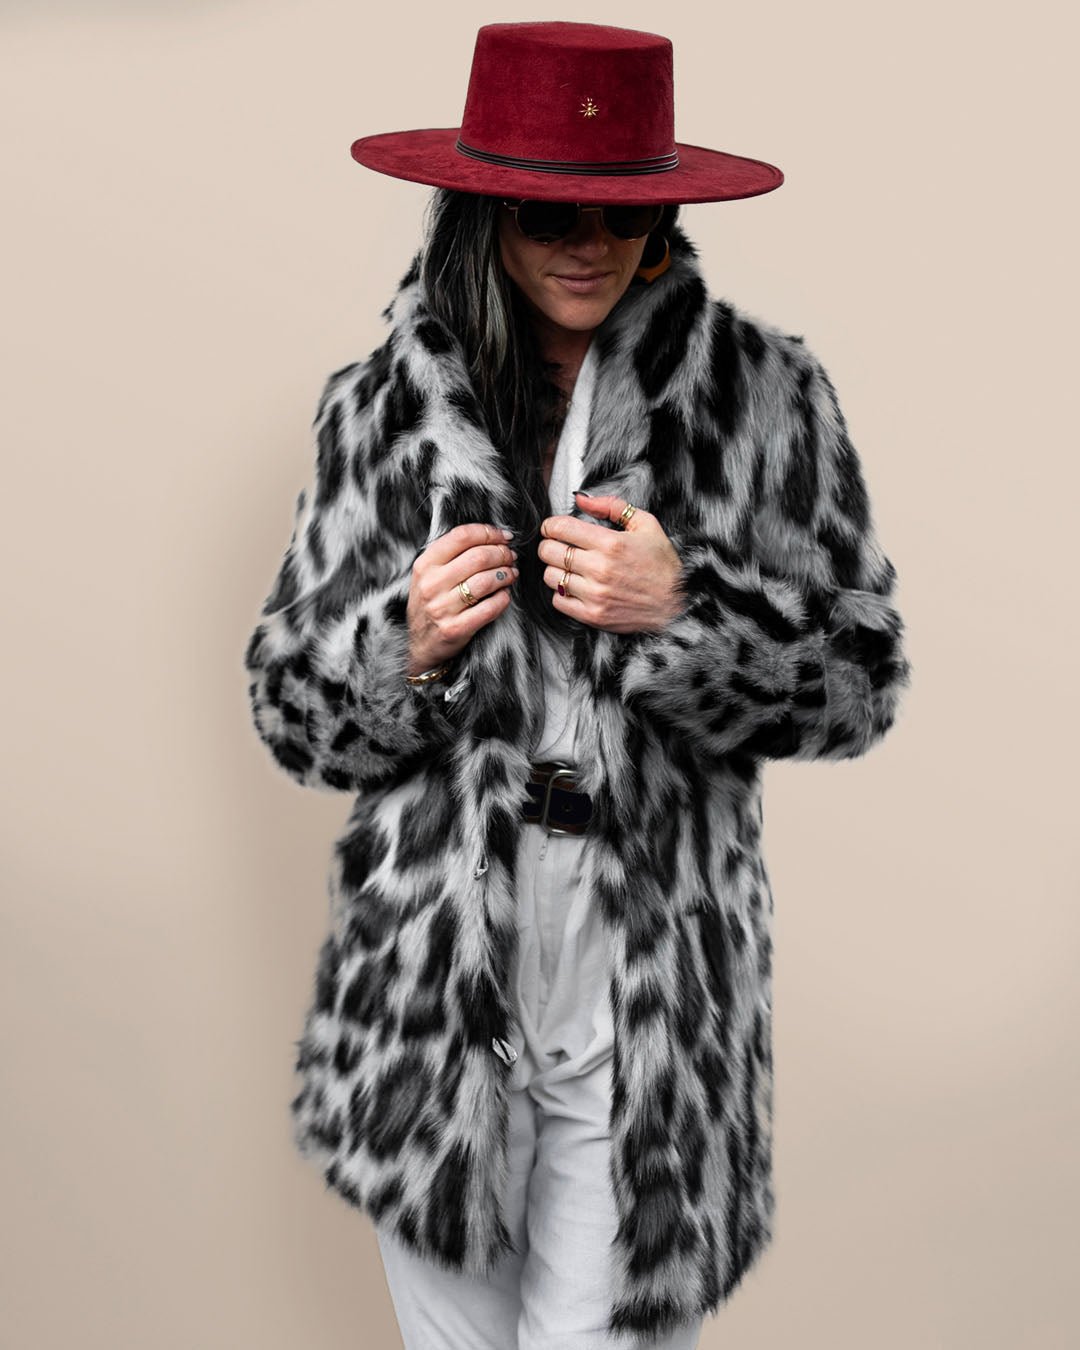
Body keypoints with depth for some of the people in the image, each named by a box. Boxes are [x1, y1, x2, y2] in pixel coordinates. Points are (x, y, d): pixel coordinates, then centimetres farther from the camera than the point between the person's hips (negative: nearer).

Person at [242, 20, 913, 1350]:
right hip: (431, 982, 2)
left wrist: (683, 610, -18)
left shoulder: (763, 391, -4)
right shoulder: (379, 407, 2)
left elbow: (860, 684, -1)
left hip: (654, 1000, -2)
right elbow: (292, 712, 6)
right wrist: (408, 645, -14)